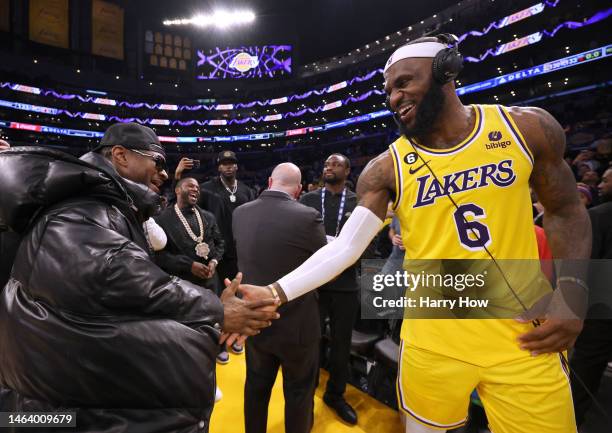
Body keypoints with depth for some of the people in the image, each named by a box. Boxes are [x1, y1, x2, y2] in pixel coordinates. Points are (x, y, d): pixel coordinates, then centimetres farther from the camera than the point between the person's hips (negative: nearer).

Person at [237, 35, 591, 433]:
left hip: (521, 335, 2)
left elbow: (565, 211, 9)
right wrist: (275, 293, -23)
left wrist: (572, 291, -5)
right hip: (432, 340, 0)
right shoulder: (386, 169, -8)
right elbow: (345, 246, -12)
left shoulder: (527, 127, -2)